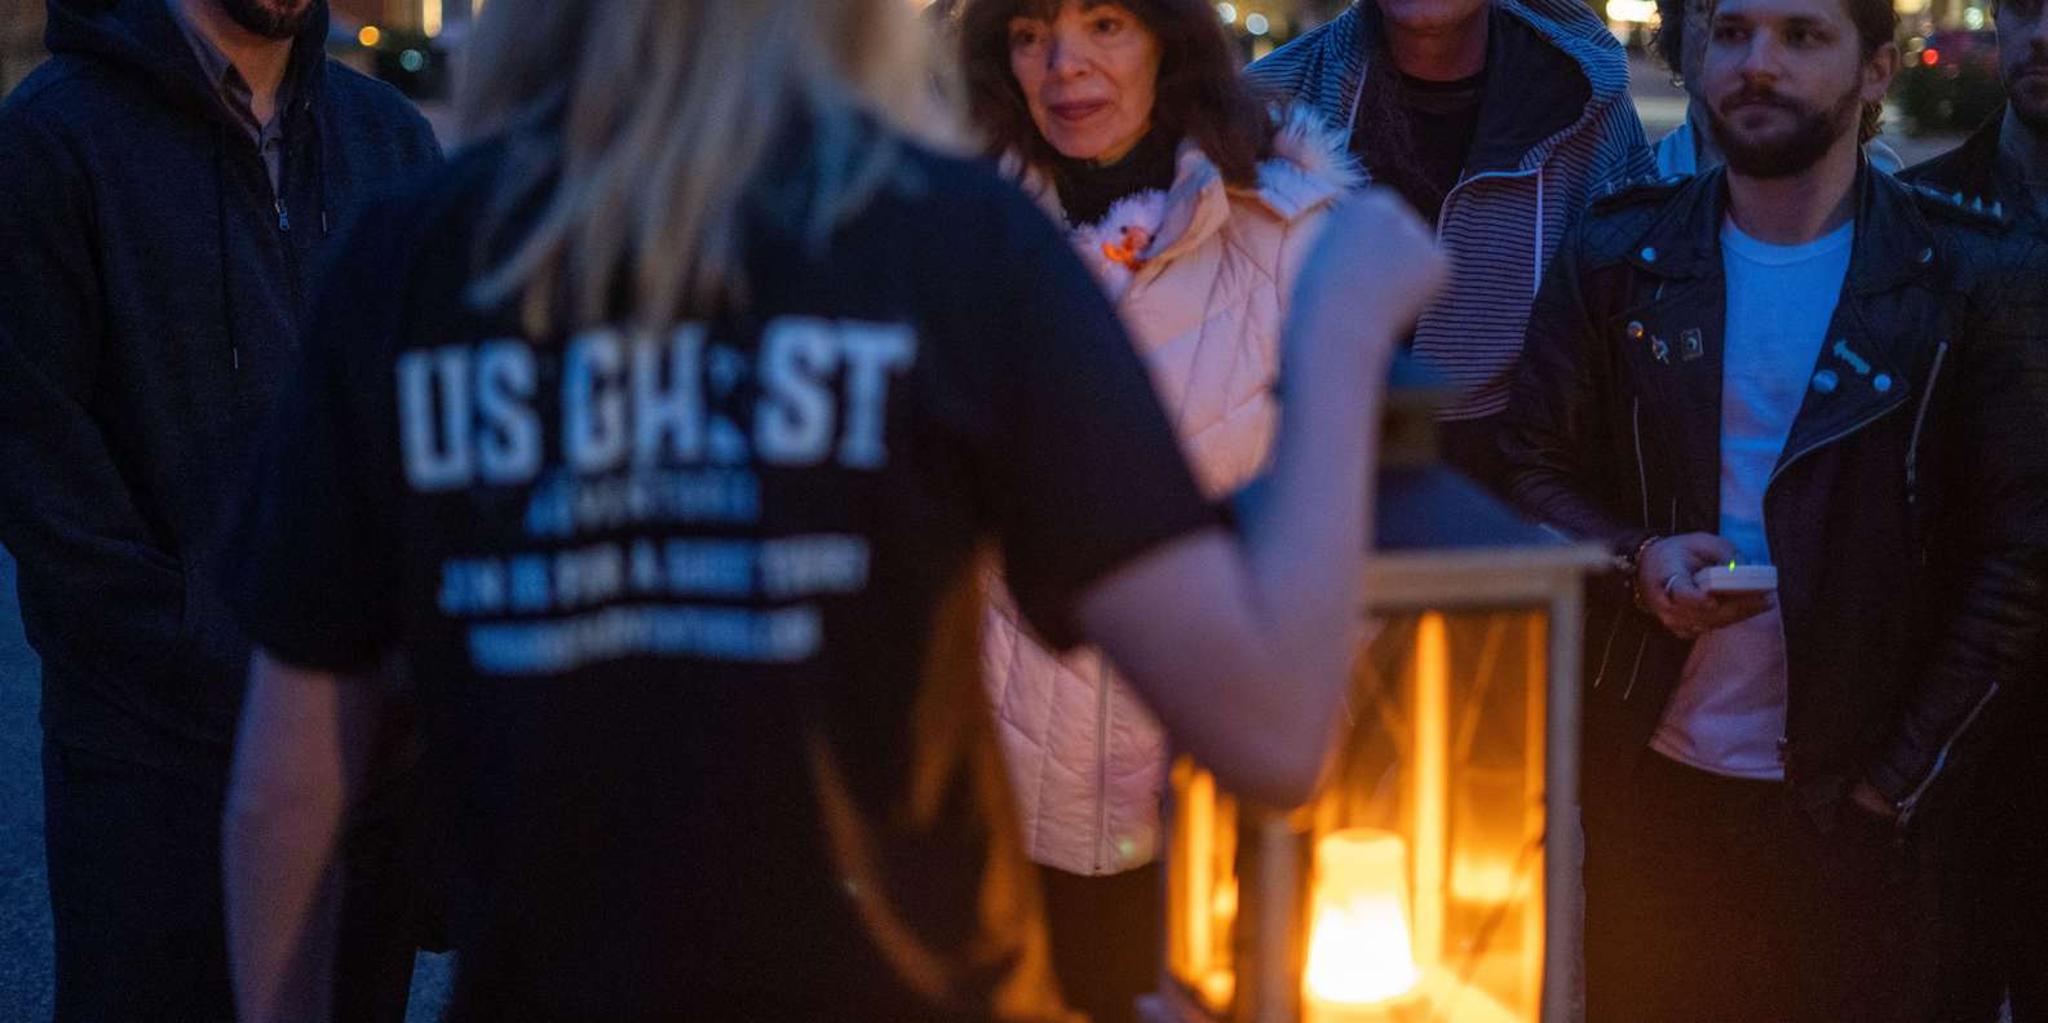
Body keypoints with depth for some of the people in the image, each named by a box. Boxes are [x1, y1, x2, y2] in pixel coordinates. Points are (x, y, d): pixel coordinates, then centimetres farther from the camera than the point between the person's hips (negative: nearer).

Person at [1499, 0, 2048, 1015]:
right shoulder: (1618, 255, 3)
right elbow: (1532, 470, 6)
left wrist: (1910, 773, -8)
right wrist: (1635, 559, -14)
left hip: (1847, 801, -2)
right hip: (1646, 780, 2)